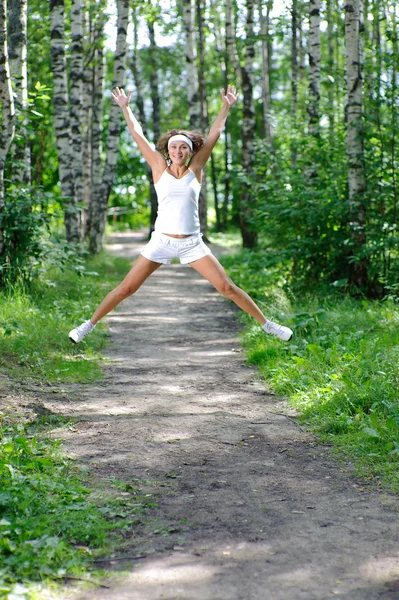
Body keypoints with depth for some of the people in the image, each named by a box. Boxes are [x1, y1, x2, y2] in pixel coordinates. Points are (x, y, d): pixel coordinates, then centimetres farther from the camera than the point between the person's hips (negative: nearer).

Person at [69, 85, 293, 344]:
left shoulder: (195, 169, 3)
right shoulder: (160, 168, 1)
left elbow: (215, 134, 5)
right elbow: (138, 135, 4)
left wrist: (227, 106, 6)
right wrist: (126, 108, 6)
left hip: (192, 243, 0)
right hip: (161, 242, 0)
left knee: (228, 288, -1)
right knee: (126, 288, 0)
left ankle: (267, 324, 10)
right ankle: (89, 324, 13)